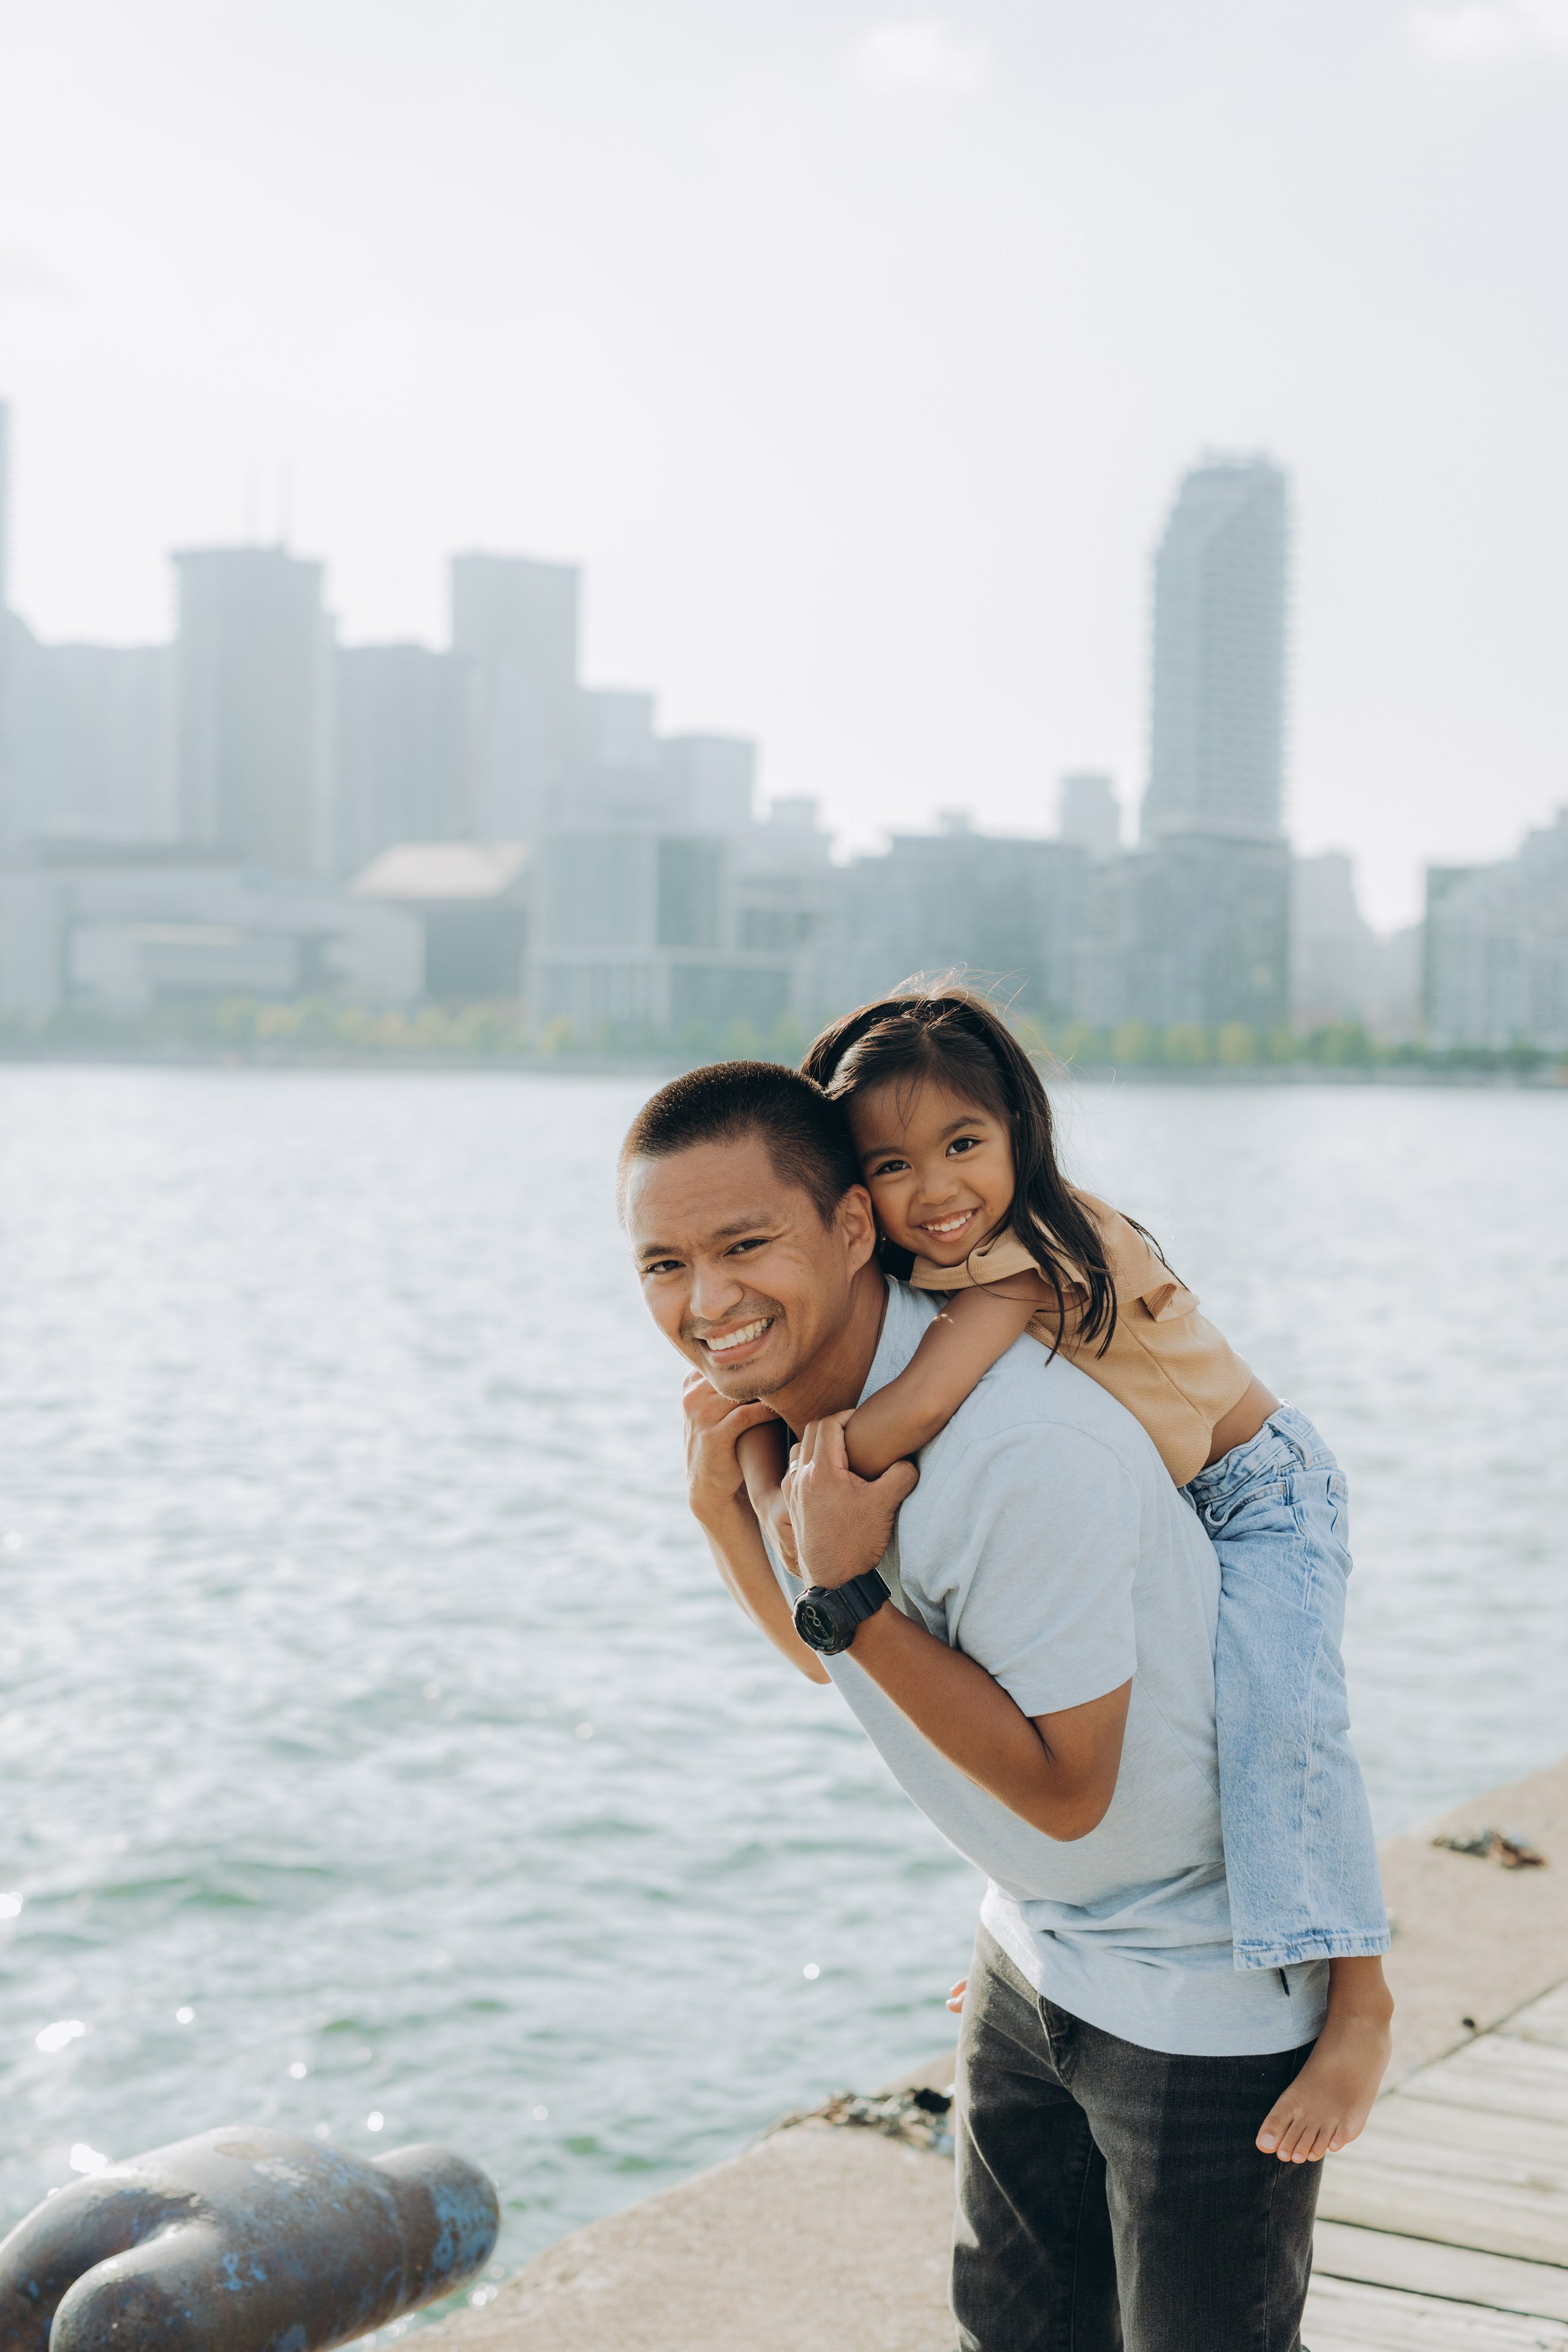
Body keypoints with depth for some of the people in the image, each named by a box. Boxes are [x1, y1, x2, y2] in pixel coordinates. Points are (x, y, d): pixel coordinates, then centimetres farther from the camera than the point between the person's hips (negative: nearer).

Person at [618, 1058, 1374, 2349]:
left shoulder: (1026, 1452, -34)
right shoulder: (787, 1393, -6)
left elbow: (1065, 1790, -26)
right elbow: (839, 1660, 11)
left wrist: (852, 1592, -29)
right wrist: (722, 1506, -7)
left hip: (1208, 1986, -8)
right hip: (1038, 1950, 8)